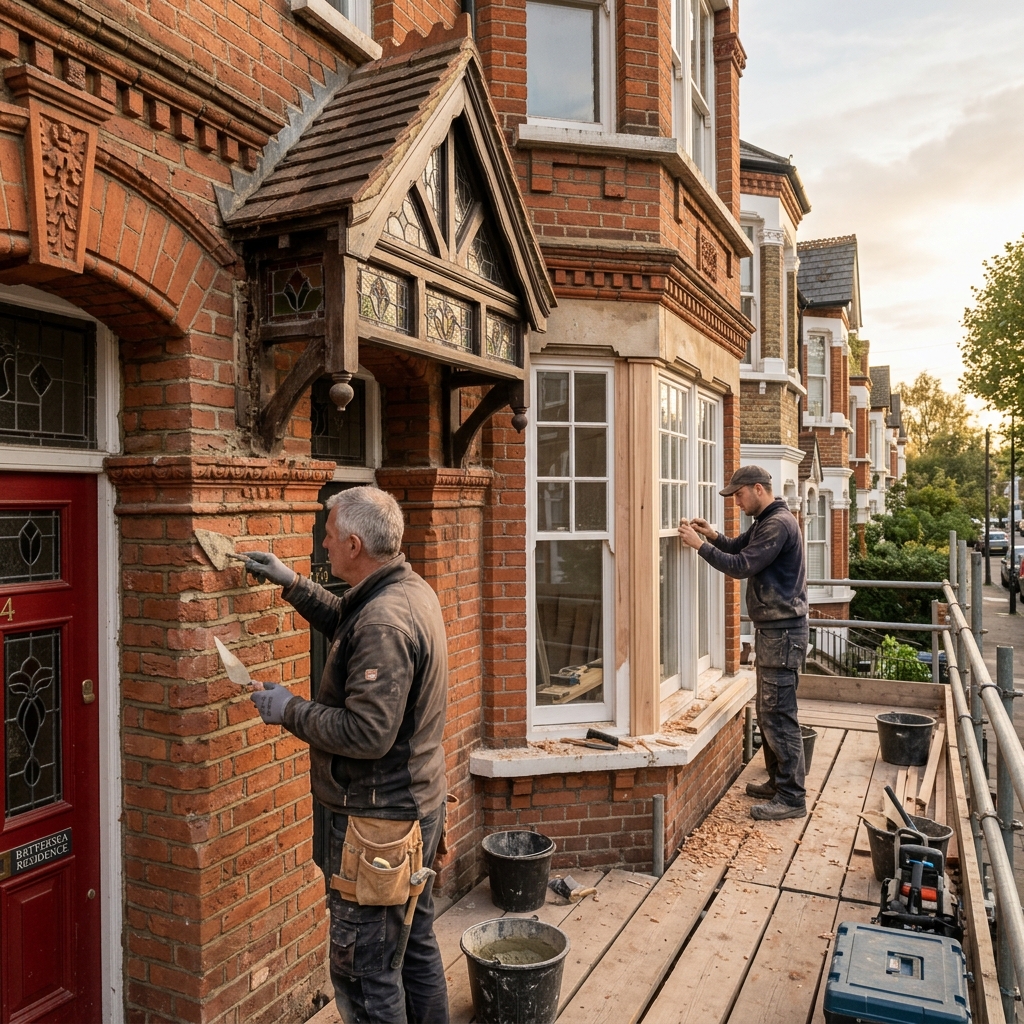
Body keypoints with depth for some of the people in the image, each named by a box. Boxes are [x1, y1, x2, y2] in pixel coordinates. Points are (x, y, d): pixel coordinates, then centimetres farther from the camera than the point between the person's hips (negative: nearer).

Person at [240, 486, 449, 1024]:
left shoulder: (383, 622, -27)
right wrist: (291, 583, 18)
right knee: (416, 946, 23)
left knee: (363, 969, 6)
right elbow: (345, 622, 23)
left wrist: (290, 710, -17)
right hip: (420, 803, 10)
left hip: (379, 821, -10)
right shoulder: (413, 590, 4)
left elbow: (367, 733, -30)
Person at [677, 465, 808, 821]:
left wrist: (700, 545, -16)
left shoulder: (779, 524, -17)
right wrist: (712, 535, 3)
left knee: (778, 714, -6)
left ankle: (792, 798, 1)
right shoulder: (765, 522, 16)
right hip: (770, 628, 11)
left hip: (782, 631, -11)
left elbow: (742, 565, -22)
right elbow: (738, 547, 23)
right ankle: (778, 781, 28)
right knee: (767, 711, 17)